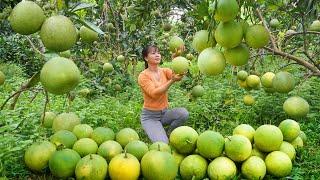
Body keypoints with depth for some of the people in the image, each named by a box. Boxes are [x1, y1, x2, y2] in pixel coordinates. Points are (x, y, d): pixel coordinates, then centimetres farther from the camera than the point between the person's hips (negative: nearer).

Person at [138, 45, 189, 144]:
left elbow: (177, 74, -22)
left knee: (183, 113, -25)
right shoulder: (143, 75, -11)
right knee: (162, 143, -25)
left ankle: (167, 134, 0)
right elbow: (154, 93, -26)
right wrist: (172, 80, -37)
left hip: (165, 112, 5)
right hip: (150, 116, -5)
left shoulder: (165, 71, 2)